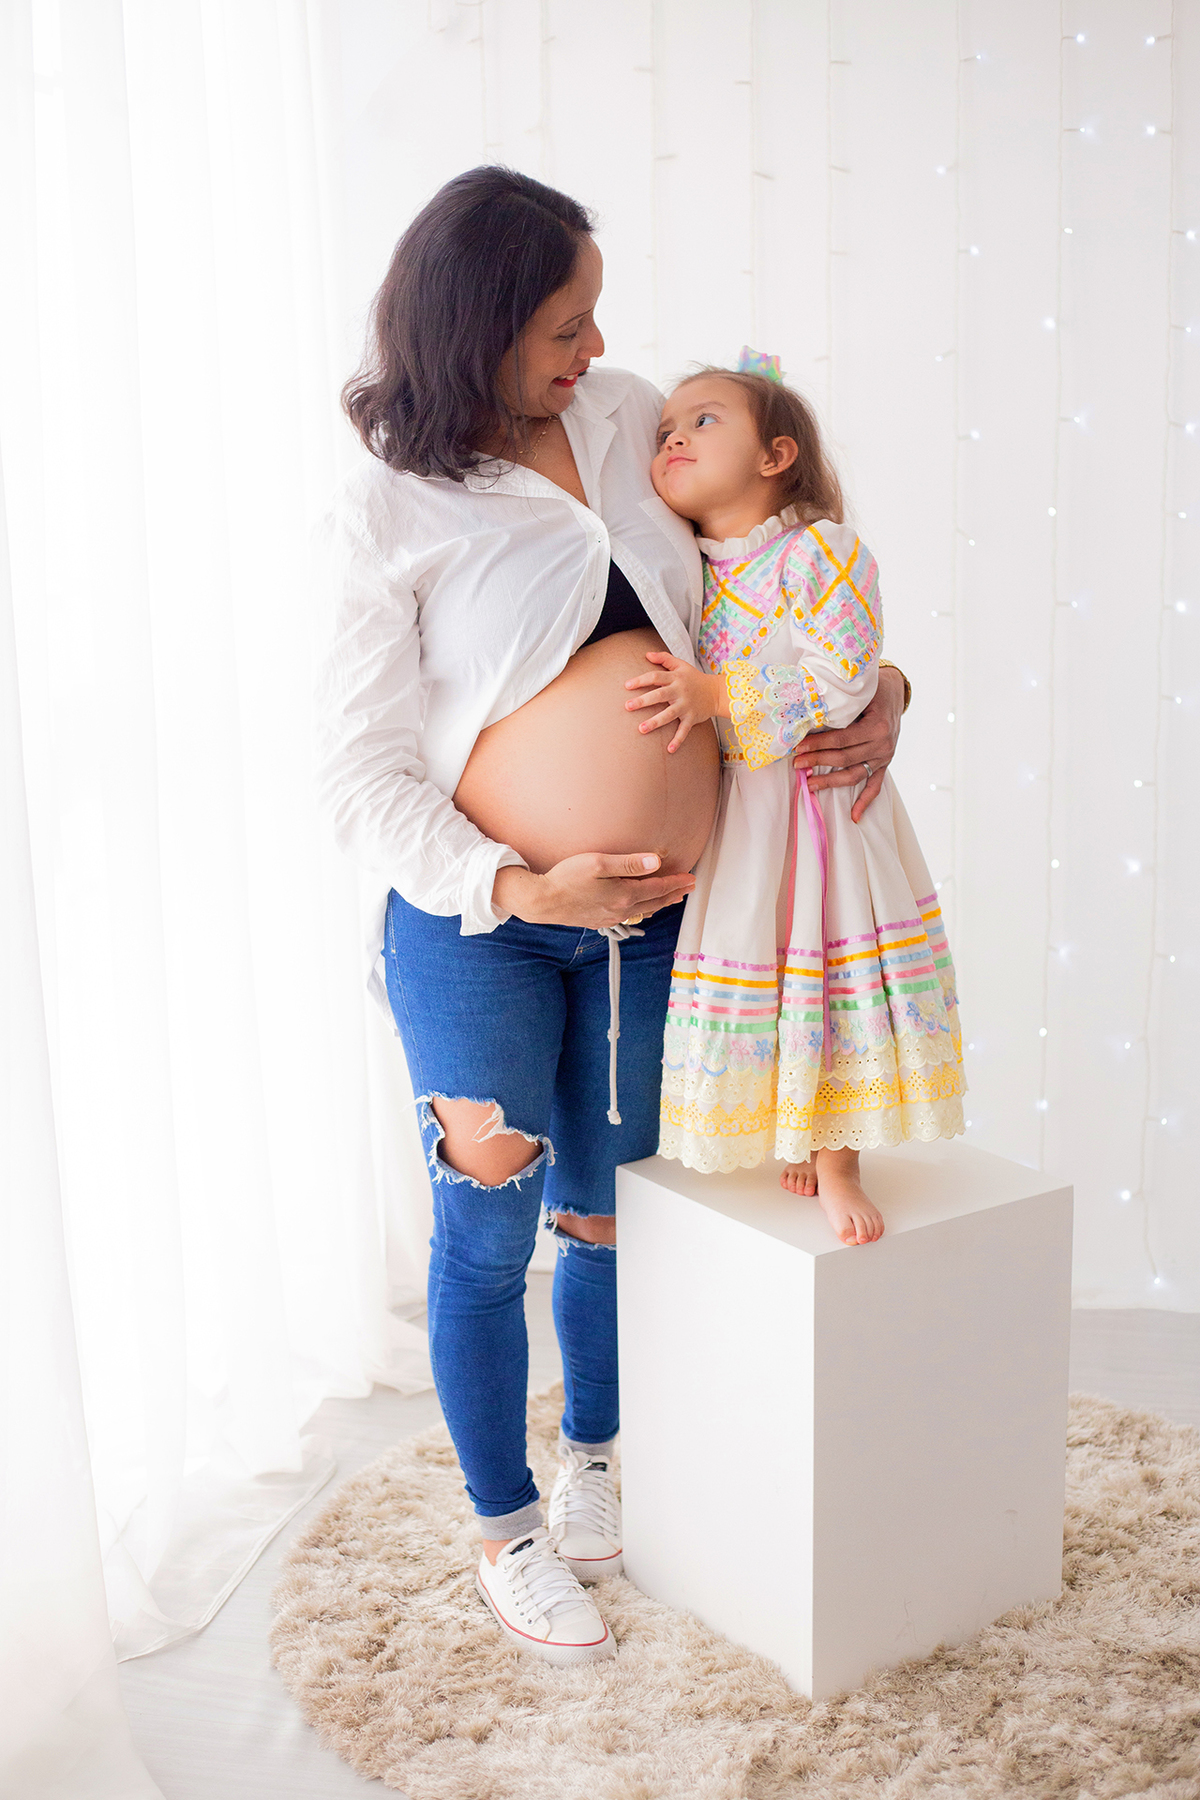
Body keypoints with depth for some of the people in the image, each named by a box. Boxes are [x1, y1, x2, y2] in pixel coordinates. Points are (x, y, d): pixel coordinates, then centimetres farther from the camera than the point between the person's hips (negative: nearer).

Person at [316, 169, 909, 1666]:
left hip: (647, 916, 5)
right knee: (489, 1233, 8)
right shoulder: (385, 516, -12)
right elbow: (358, 771, -13)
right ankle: (507, 1531, 31)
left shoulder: (628, 422, 3)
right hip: (474, 923, -4)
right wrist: (517, 886, -23)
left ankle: (593, 1463, 43)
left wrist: (880, 682, 1)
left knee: (609, 1211, 17)